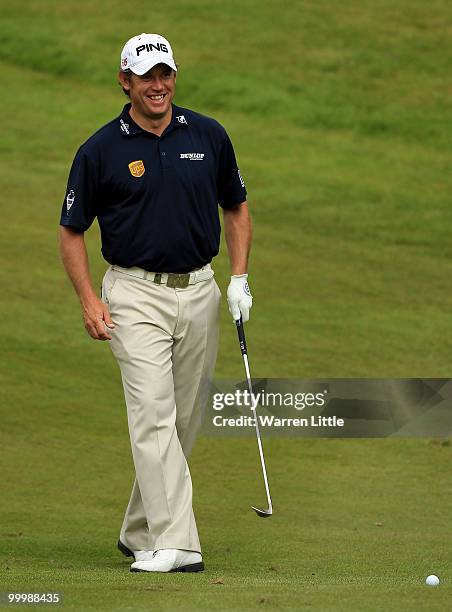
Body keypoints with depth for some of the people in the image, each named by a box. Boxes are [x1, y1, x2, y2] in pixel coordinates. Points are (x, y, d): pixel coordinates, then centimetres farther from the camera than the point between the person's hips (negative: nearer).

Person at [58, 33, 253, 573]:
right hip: (136, 294, -4)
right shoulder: (101, 150, -4)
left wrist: (239, 278, 4)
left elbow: (236, 208, 16)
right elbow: (71, 230, 3)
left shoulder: (208, 137, 4)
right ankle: (175, 544, -21)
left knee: (184, 421, 8)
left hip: (198, 291, 4)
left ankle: (140, 532, 23)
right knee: (153, 413, -16)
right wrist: (88, 299, -9)